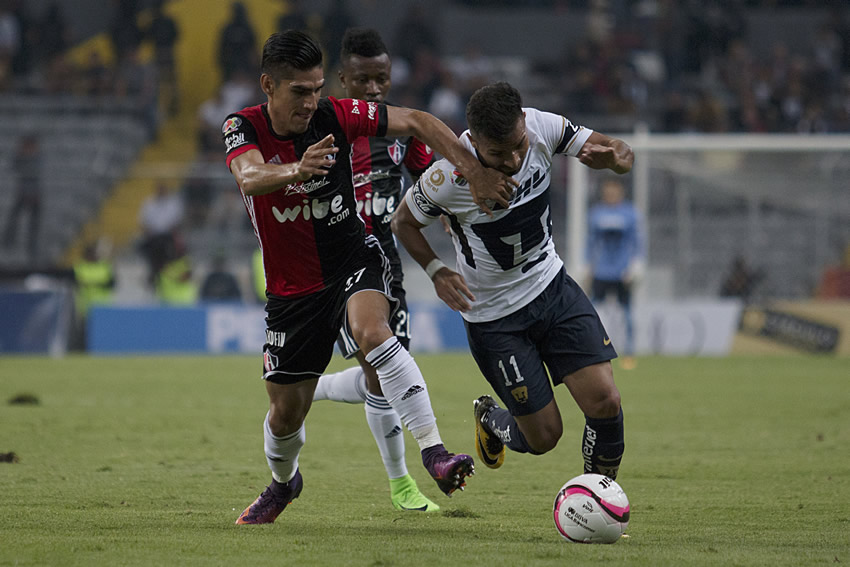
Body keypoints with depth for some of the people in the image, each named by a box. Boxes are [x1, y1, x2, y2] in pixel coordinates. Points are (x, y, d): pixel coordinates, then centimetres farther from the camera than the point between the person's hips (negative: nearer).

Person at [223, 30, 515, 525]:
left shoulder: (336, 116, -13)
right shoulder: (244, 128, -14)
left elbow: (417, 123, -6)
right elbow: (250, 178, -36)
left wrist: (475, 172, -17)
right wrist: (297, 171, -58)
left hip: (353, 260, -1)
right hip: (292, 288, 1)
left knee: (371, 331, -35)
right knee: (286, 410, 9)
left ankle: (433, 451, -40)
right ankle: (283, 481, 44)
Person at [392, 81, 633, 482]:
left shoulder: (542, 127, -18)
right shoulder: (447, 178, -27)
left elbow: (622, 154, -6)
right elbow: (403, 223, -6)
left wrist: (612, 156, -30)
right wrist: (436, 272, -22)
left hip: (552, 285, 3)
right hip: (494, 315, -3)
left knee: (604, 401, -11)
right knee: (543, 436, 0)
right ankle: (490, 420, 36)